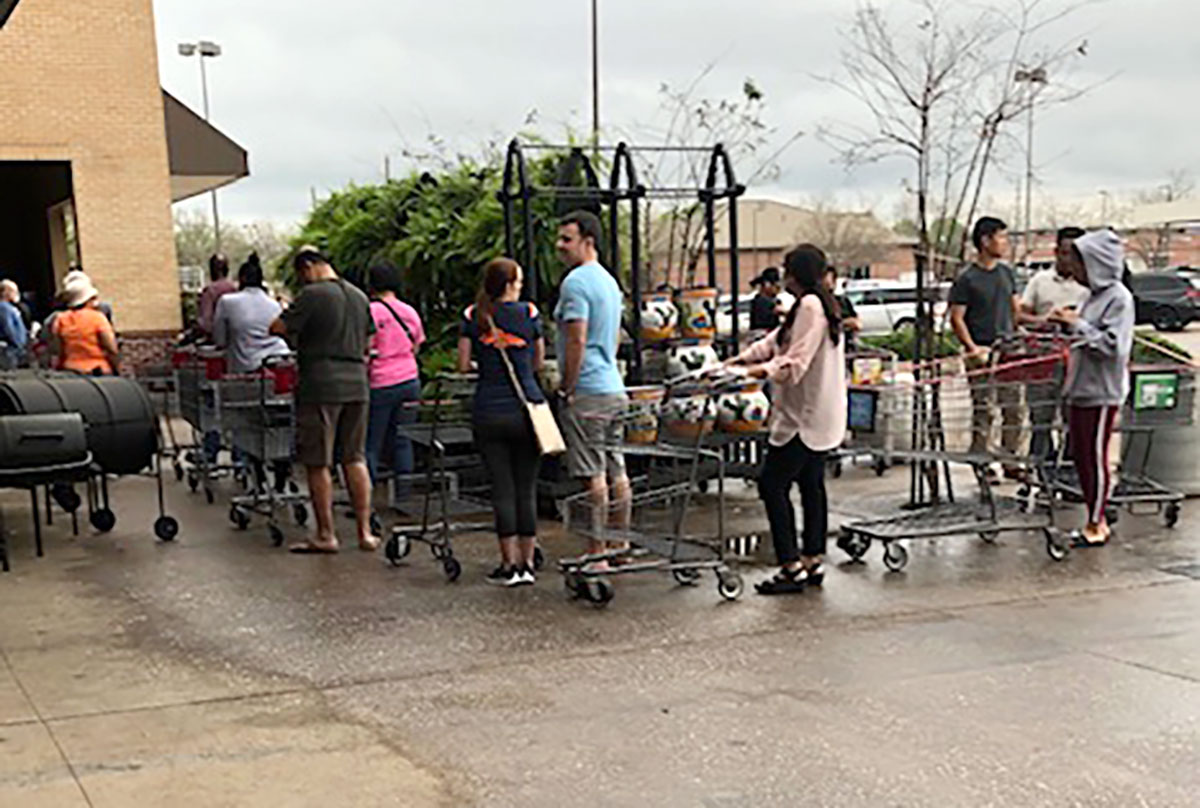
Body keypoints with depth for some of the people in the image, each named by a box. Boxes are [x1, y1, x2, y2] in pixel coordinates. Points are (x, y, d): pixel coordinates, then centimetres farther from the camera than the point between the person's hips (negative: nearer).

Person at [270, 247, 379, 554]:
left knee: (318, 464, 2)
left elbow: (278, 328, -11)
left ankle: (326, 535, 7)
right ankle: (365, 532, 11)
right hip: (357, 385, 7)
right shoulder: (360, 297, 12)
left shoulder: (312, 295, -10)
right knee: (355, 459, 11)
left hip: (321, 387, -7)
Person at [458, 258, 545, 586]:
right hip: (527, 409, 0)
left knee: (502, 488, 4)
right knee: (526, 488, 6)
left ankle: (509, 565, 5)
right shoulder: (529, 313, 0)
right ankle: (527, 563, 10)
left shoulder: (473, 317, 2)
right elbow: (538, 363, 8)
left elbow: (463, 365, 1)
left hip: (489, 413, 0)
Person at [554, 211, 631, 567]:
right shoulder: (609, 281, 17)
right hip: (614, 388, 10)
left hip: (587, 392, -10)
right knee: (615, 470, 13)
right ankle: (620, 546, 20)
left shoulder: (576, 282, -14)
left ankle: (596, 554, -3)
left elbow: (577, 342, -20)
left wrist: (565, 390, -13)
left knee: (593, 476, -6)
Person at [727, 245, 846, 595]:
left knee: (772, 484, -8)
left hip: (804, 416, -11)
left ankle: (792, 566, -7)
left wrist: (765, 370, -27)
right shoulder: (823, 305, 18)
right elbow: (777, 339, 23)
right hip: (820, 415, 11)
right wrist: (744, 358, 18)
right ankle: (813, 561, 18)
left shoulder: (810, 306, -15)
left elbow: (797, 361, -22)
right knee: (811, 485, 13)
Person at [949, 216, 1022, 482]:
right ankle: (982, 465, 5)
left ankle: (1010, 462, 20)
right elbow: (956, 318, -9)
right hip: (982, 355, -6)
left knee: (1014, 410, 9)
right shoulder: (967, 279, -8)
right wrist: (972, 348, -17)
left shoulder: (1006, 272, 12)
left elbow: (1016, 308, 20)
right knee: (983, 412, -3)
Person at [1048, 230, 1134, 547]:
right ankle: (1095, 519, 23)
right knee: (1081, 456, 13)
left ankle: (1096, 525, 9)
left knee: (1095, 458, -1)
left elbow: (1112, 346, -21)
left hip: (1101, 393, -9)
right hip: (1081, 390, 9)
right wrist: (1069, 322, 4)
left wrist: (1078, 324, -17)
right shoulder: (1095, 294, 12)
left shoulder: (1119, 298, -14)